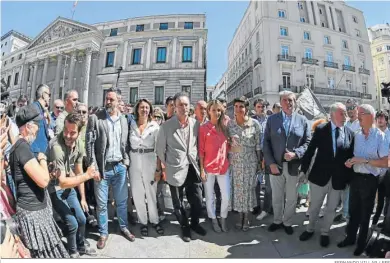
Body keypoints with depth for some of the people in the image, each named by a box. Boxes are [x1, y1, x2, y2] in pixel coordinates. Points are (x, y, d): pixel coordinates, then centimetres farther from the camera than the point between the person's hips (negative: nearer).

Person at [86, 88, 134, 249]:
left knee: (122, 201, 15)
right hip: (102, 167, -2)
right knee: (102, 203, 10)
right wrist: (93, 167, -11)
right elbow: (89, 144, -7)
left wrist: (126, 161, 2)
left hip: (119, 166, 3)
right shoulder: (95, 118, -5)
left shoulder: (123, 120, 6)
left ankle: (124, 227, 36)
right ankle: (103, 233, 30)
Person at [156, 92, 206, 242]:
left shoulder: (195, 123, 0)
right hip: (175, 170, -2)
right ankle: (184, 227, 39)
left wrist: (197, 162, 10)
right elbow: (160, 149, 0)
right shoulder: (166, 126, -10)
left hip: (193, 169, 3)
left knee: (197, 201, 12)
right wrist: (164, 167, 5)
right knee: (178, 203, 14)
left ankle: (194, 224, 40)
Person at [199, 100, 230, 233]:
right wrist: (202, 169, -8)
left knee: (226, 197, 7)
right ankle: (214, 220, 31)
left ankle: (223, 219, 31)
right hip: (209, 168, -3)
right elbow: (201, 150, -7)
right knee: (210, 197, 11)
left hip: (224, 167, 3)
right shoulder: (203, 128, -6)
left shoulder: (224, 127, 5)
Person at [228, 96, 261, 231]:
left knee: (248, 187, 10)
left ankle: (246, 216, 29)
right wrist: (227, 159, 2)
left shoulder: (255, 123, -8)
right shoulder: (229, 123, -5)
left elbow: (258, 144, -1)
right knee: (237, 187, 10)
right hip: (235, 160, 1)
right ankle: (240, 214, 31)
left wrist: (259, 162, 3)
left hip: (250, 161, -1)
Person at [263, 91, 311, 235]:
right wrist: (270, 163, -10)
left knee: (291, 198, 15)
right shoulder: (272, 119, 0)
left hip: (294, 166, 0)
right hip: (276, 165, 0)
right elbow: (266, 142, -2)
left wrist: (295, 154, -17)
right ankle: (277, 221, 38)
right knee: (276, 197, 16)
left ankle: (287, 222, 37)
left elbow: (308, 142, 1)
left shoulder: (303, 120, 1)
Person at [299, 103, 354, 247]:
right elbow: (310, 150, -5)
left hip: (339, 179, 2)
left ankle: (325, 233, 38)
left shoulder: (350, 133, -1)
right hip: (319, 176, -1)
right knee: (314, 207, 15)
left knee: (331, 209, 17)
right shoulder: (320, 129, -7)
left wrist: (349, 178, 1)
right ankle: (310, 229, 37)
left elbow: (350, 156, 1)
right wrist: (304, 170, -6)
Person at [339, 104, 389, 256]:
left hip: (370, 180, -4)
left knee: (365, 214, 14)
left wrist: (365, 160, -24)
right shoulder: (357, 135, 1)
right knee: (353, 210, 18)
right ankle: (350, 237, 36)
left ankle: (361, 242, 34)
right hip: (355, 177, 4)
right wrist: (350, 161, -7)